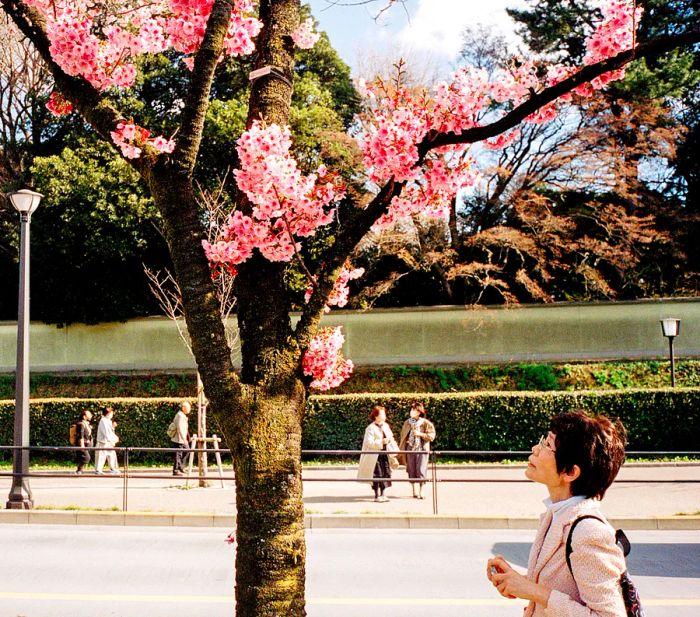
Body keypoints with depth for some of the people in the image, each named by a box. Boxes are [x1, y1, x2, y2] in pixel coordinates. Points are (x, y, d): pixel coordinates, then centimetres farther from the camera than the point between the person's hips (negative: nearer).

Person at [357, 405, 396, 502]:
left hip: (384, 454, 7)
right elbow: (369, 442, -19)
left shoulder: (386, 426, 11)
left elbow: (390, 438, 21)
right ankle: (377, 495, 8)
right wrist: (381, 442, -25)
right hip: (375, 456, -7)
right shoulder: (371, 428, -12)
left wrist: (390, 441, -3)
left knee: (386, 473, 6)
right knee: (377, 474, -3)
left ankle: (382, 494, 17)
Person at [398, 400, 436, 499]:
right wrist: (401, 449, 13)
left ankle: (421, 492, 0)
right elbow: (403, 437, 16)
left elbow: (431, 436, -7)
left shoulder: (426, 423, -3)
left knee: (421, 471, -7)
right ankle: (415, 491, 12)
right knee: (412, 471, 4)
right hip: (410, 449, 4)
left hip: (422, 450, -4)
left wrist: (420, 434, -16)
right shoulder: (407, 423, 10)